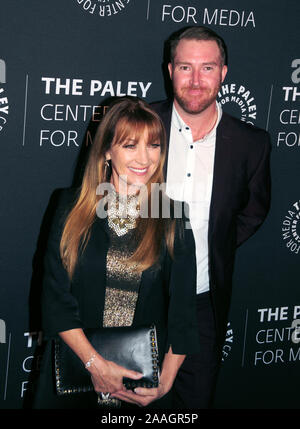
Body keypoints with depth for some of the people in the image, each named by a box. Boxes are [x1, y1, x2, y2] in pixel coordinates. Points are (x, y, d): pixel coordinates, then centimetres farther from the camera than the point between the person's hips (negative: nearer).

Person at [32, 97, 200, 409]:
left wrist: (165, 381, -13)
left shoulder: (173, 221, -1)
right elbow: (56, 296, -6)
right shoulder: (73, 207, -2)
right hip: (73, 372, 0)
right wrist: (95, 363, -16)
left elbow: (182, 311, -2)